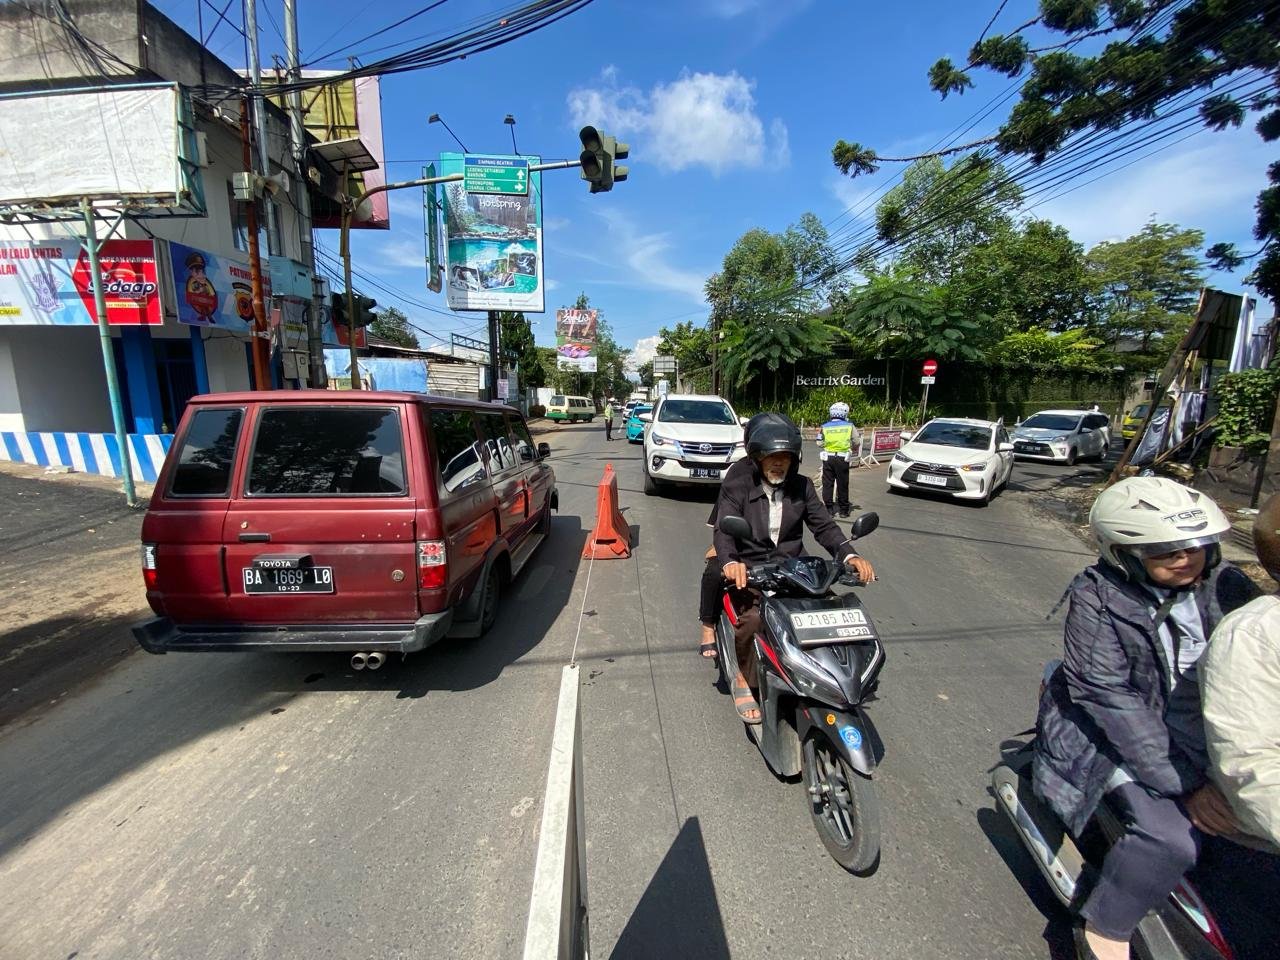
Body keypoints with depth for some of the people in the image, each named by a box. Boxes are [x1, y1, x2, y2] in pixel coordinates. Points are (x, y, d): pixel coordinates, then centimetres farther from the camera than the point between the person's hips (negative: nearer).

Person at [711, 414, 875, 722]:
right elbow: (724, 530, -18)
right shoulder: (735, 487, -5)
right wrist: (729, 562, -40)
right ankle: (744, 681, -4)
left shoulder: (802, 486, 8)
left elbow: (824, 526, 2)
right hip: (749, 571, -4)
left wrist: (850, 556, -18)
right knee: (753, 617, -30)